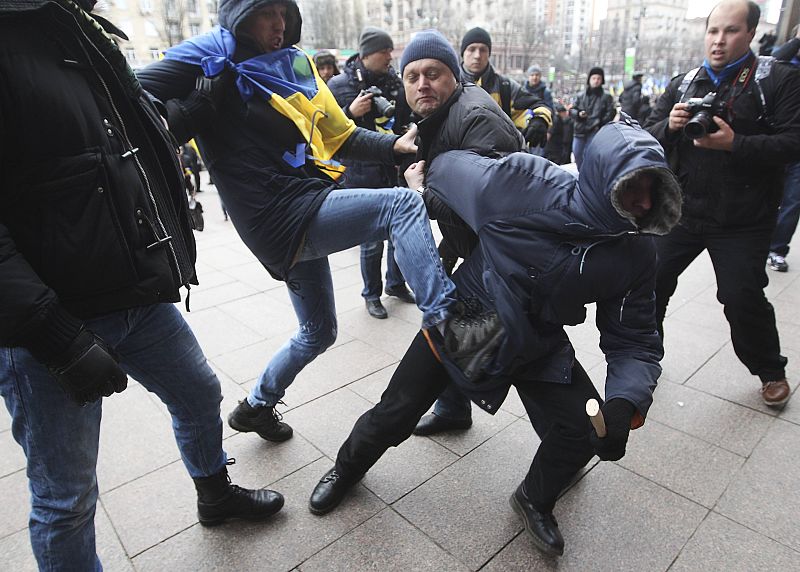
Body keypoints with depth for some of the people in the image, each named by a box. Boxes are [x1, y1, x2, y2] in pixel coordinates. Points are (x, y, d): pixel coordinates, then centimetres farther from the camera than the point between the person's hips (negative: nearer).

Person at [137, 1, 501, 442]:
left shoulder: (295, 63, 16)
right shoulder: (213, 59, -3)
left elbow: (341, 135, 14)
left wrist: (395, 145, 0)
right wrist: (188, 115, -27)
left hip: (301, 214, 8)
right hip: (281, 217, -8)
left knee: (317, 331, 21)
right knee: (402, 204, -19)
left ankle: (256, 406, 41)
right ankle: (447, 325, -25)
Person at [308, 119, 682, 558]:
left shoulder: (634, 254, -17)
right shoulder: (525, 184, -30)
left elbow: (635, 342, -11)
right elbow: (449, 167, -12)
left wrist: (624, 404, -29)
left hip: (539, 345, 3)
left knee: (581, 433, -7)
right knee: (394, 415, 5)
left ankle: (535, 501, 29)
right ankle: (348, 467, 41)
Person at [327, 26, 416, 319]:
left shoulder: (395, 81, 5)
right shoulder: (339, 85, -6)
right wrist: (350, 113, -19)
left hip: (397, 170, 4)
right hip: (364, 174, -4)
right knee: (372, 240, 4)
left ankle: (395, 283, 35)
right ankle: (371, 294, 24)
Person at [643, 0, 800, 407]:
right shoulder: (682, 84, 9)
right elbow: (648, 136, 8)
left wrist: (734, 143, -24)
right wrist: (669, 126, -13)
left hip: (742, 221, -3)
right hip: (681, 211, 4)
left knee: (743, 298, -1)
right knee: (650, 281, 5)